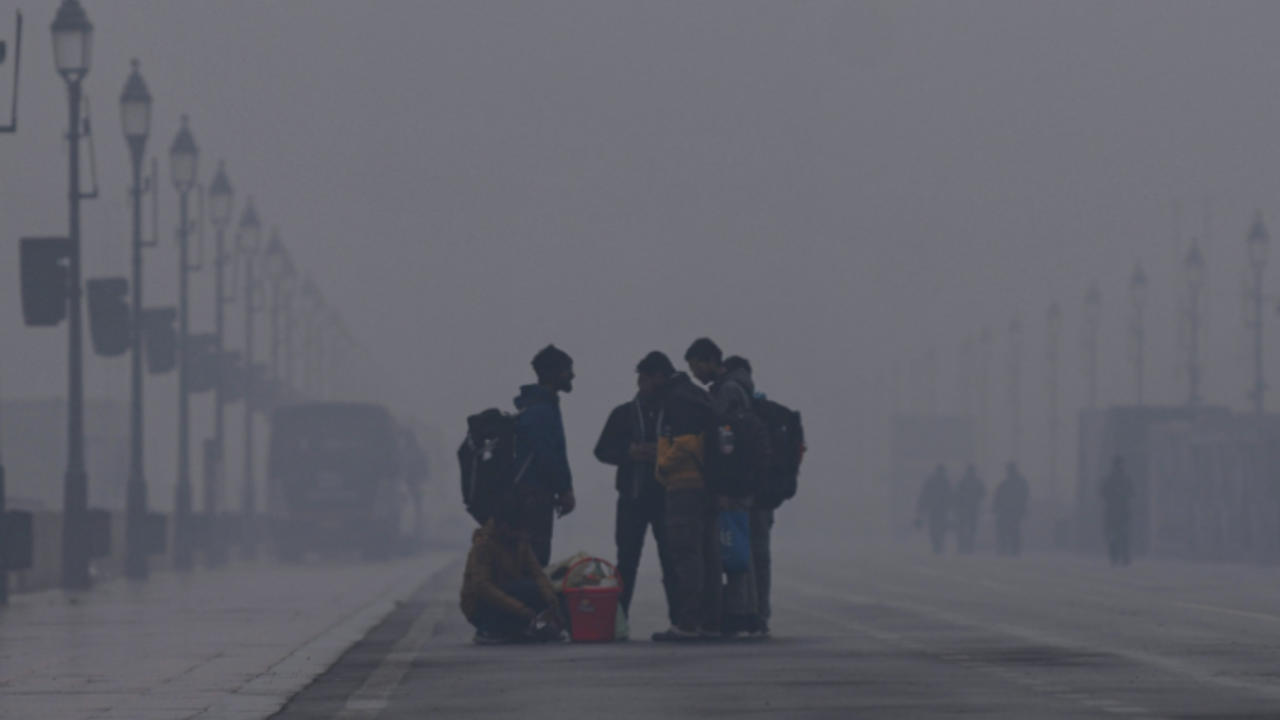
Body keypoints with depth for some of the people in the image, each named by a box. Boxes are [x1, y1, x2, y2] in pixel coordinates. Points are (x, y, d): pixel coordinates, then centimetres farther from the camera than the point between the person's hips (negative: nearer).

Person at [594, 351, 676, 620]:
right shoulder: (624, 414, 11)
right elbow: (602, 450, 10)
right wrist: (629, 453, -8)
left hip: (665, 497, -2)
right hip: (632, 497, 2)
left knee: (671, 560, -4)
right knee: (626, 561, 2)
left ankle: (679, 619, -4)